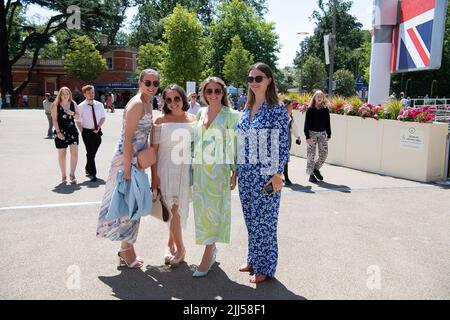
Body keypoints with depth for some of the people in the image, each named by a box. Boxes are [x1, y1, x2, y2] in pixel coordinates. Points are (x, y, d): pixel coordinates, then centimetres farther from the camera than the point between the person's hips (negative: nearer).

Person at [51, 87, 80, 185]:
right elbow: (54, 119, -4)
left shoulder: (73, 104, 8)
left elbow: (77, 117, 14)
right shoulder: (56, 105, -1)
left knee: (75, 153, -7)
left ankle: (72, 175, 4)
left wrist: (73, 114, -8)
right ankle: (63, 176, 17)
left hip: (72, 130, 2)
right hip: (61, 131, -2)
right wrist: (58, 132, -13)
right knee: (62, 154, 6)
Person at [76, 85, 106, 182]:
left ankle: (87, 169, 35)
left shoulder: (99, 105, 4)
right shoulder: (81, 107, -5)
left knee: (93, 152, 14)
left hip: (97, 131, 4)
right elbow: (78, 121, -4)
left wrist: (98, 127, -5)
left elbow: (103, 117, 9)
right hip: (87, 132, -4)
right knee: (90, 153, -5)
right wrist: (83, 132, -8)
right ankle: (92, 173, 3)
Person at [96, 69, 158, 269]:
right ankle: (126, 250, 17)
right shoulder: (136, 104, -17)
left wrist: (146, 156, 18)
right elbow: (128, 138, -21)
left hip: (137, 159, 10)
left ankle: (127, 248, 30)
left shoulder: (148, 104, 12)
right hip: (126, 159, -9)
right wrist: (128, 168, -24)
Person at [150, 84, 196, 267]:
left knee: (179, 210, 7)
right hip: (167, 169, -1)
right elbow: (154, 149, -2)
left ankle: (170, 244, 26)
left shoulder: (193, 120, 5)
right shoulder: (160, 121, -1)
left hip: (187, 170, 2)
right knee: (174, 210, 1)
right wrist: (154, 175, -8)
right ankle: (179, 248, 18)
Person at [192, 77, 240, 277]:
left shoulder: (231, 116, -5)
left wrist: (235, 171, -9)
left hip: (219, 170, -5)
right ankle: (211, 248, 29)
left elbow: (235, 145, -6)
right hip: (199, 169, 5)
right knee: (201, 210, 10)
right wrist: (191, 167, 14)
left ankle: (207, 256, 10)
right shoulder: (200, 113, 10)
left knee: (214, 210, -1)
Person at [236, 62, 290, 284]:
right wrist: (236, 171, 14)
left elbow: (282, 146, -10)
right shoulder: (246, 110, 10)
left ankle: (265, 267, 19)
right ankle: (253, 260, 32)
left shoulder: (277, 110, -9)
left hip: (266, 174, -6)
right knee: (251, 219, 15)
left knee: (264, 220, 3)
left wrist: (277, 174, -14)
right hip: (245, 173, 6)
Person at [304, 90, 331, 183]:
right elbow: (307, 123, -7)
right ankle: (311, 174, 9)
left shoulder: (325, 110, 6)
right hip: (312, 133, -3)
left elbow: (328, 123, 11)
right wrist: (307, 136, -13)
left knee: (324, 154, 0)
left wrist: (329, 135, 10)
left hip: (322, 133, 4)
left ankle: (316, 169, 24)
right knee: (311, 154, -1)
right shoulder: (310, 109, -5)